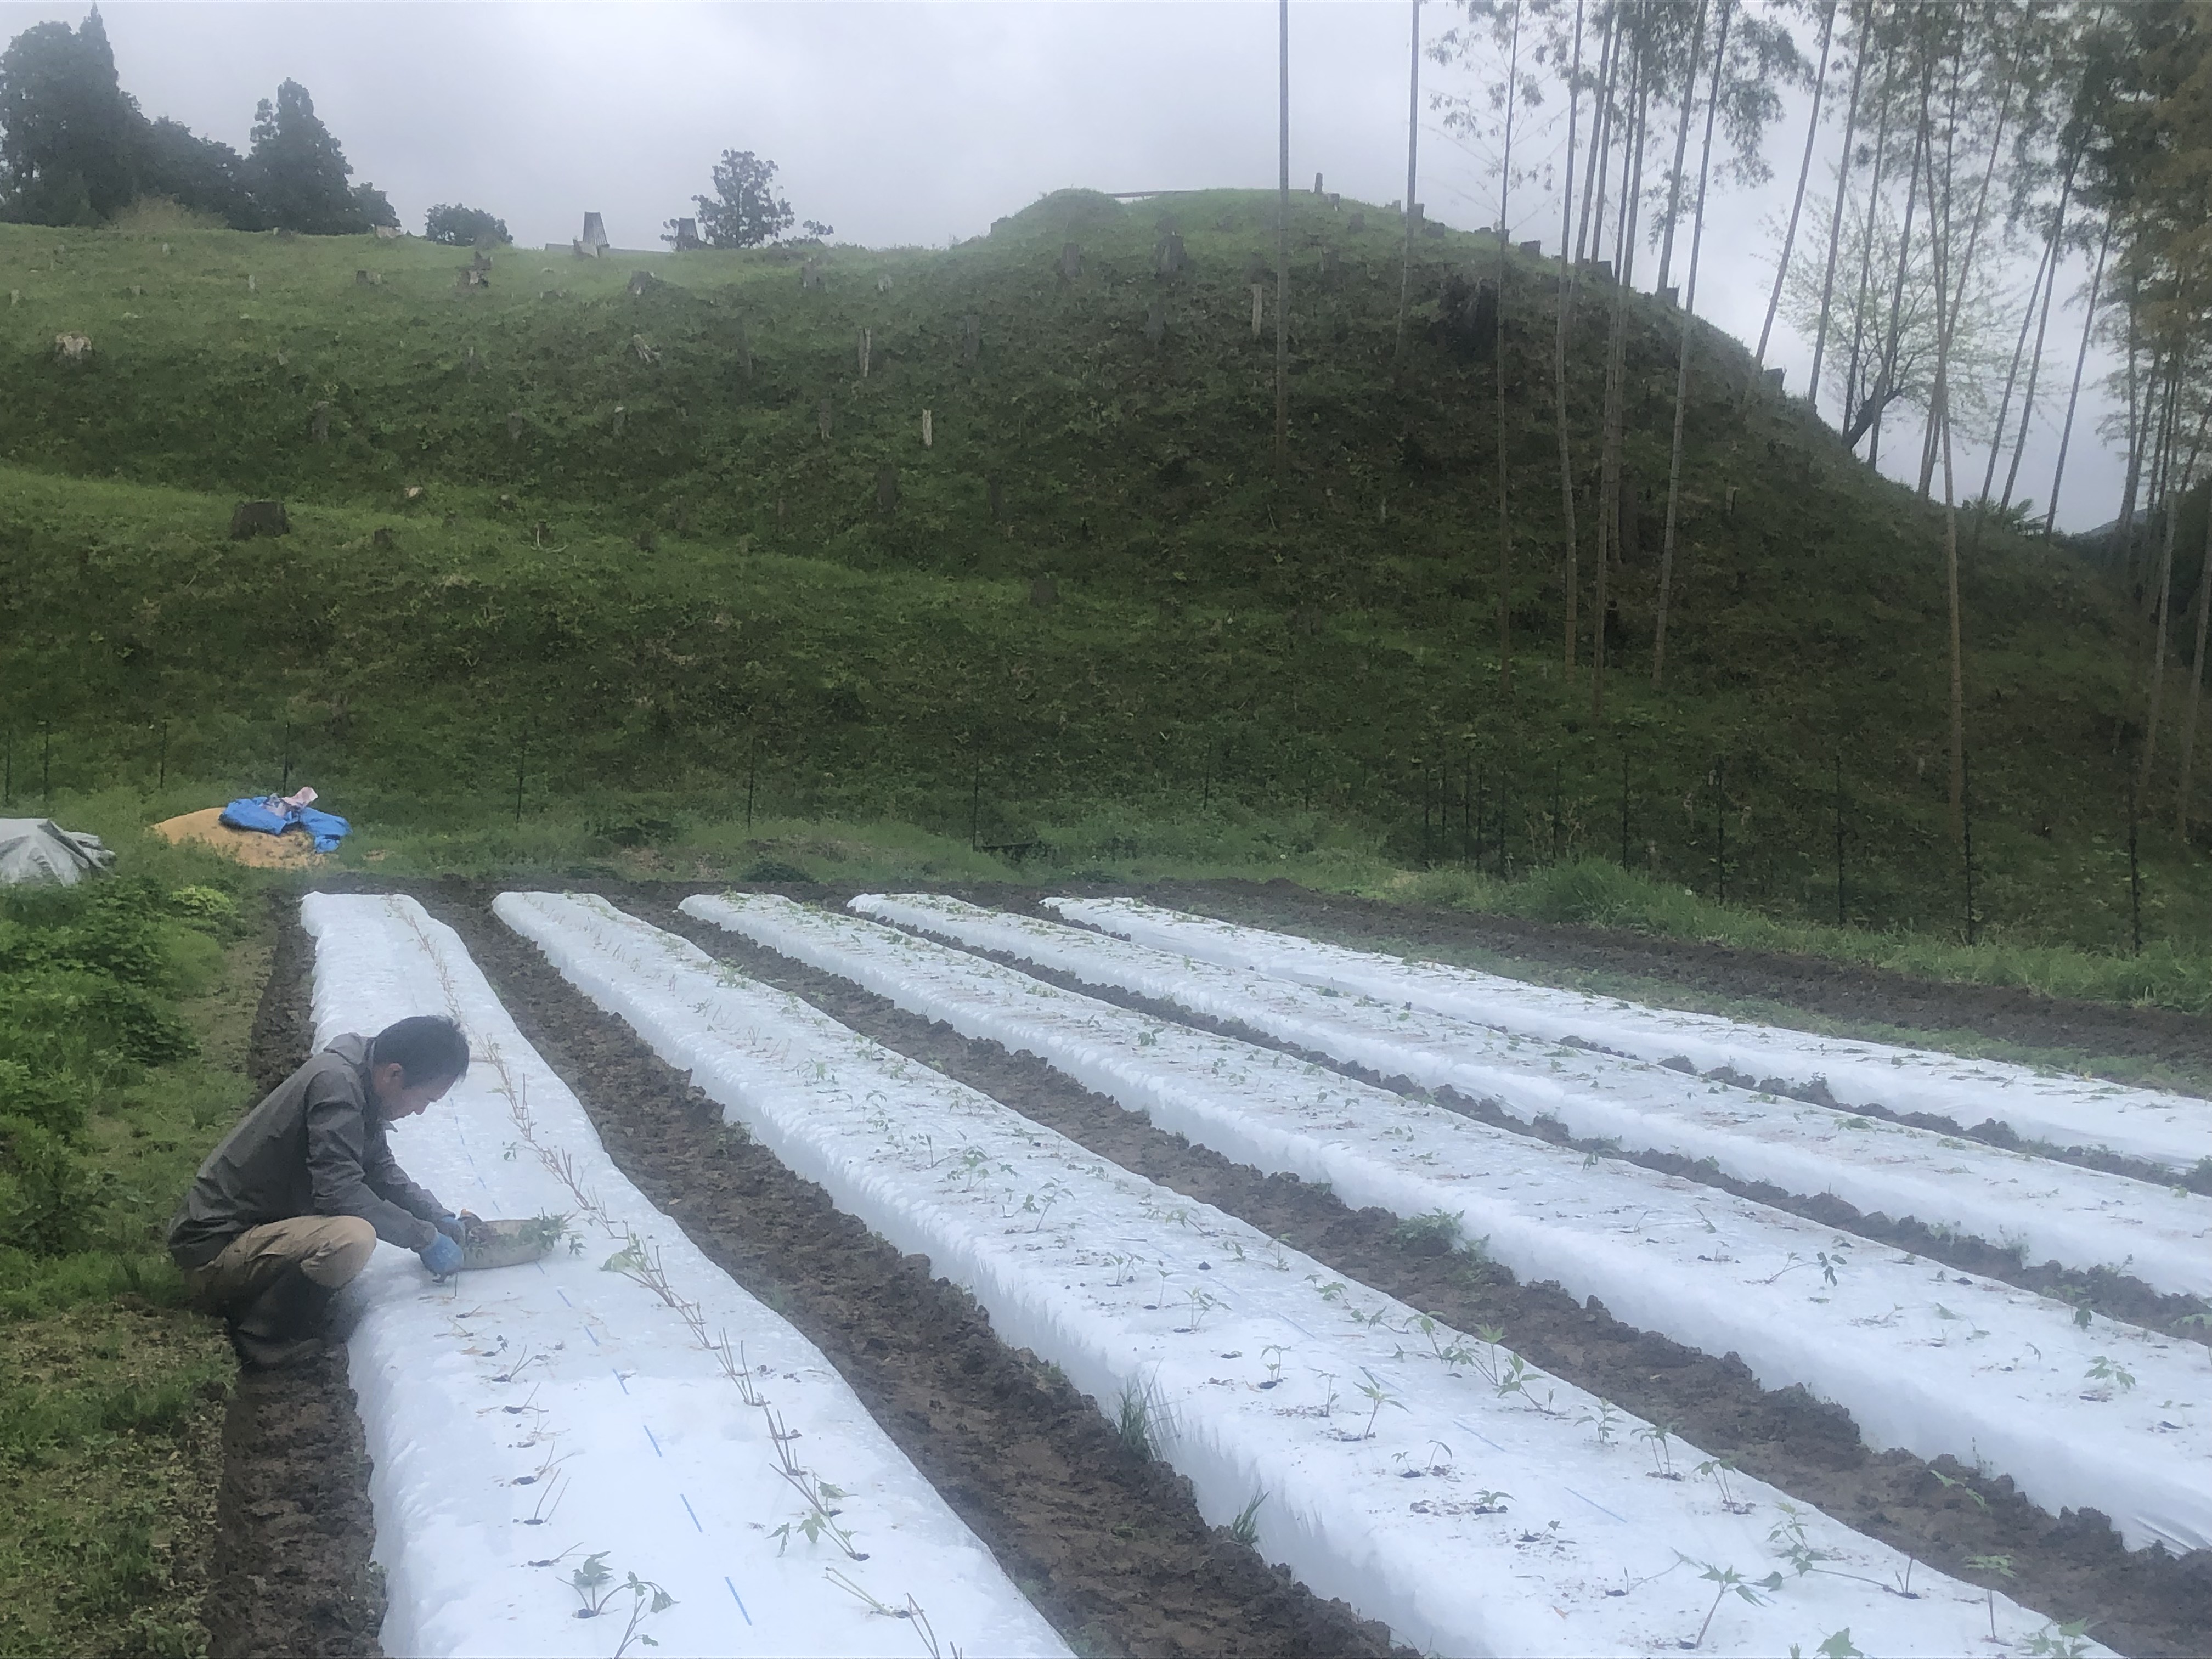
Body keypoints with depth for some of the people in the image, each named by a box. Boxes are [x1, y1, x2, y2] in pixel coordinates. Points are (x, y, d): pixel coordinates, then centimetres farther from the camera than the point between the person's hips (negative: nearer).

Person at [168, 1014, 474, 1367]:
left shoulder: (359, 1082, 6)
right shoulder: (336, 1083, -22)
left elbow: (382, 1169, 19)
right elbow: (339, 1190, -27)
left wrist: (442, 1219, 7)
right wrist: (425, 1239, -18)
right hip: (212, 1254, -10)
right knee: (352, 1238, -30)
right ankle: (260, 1337, -7)